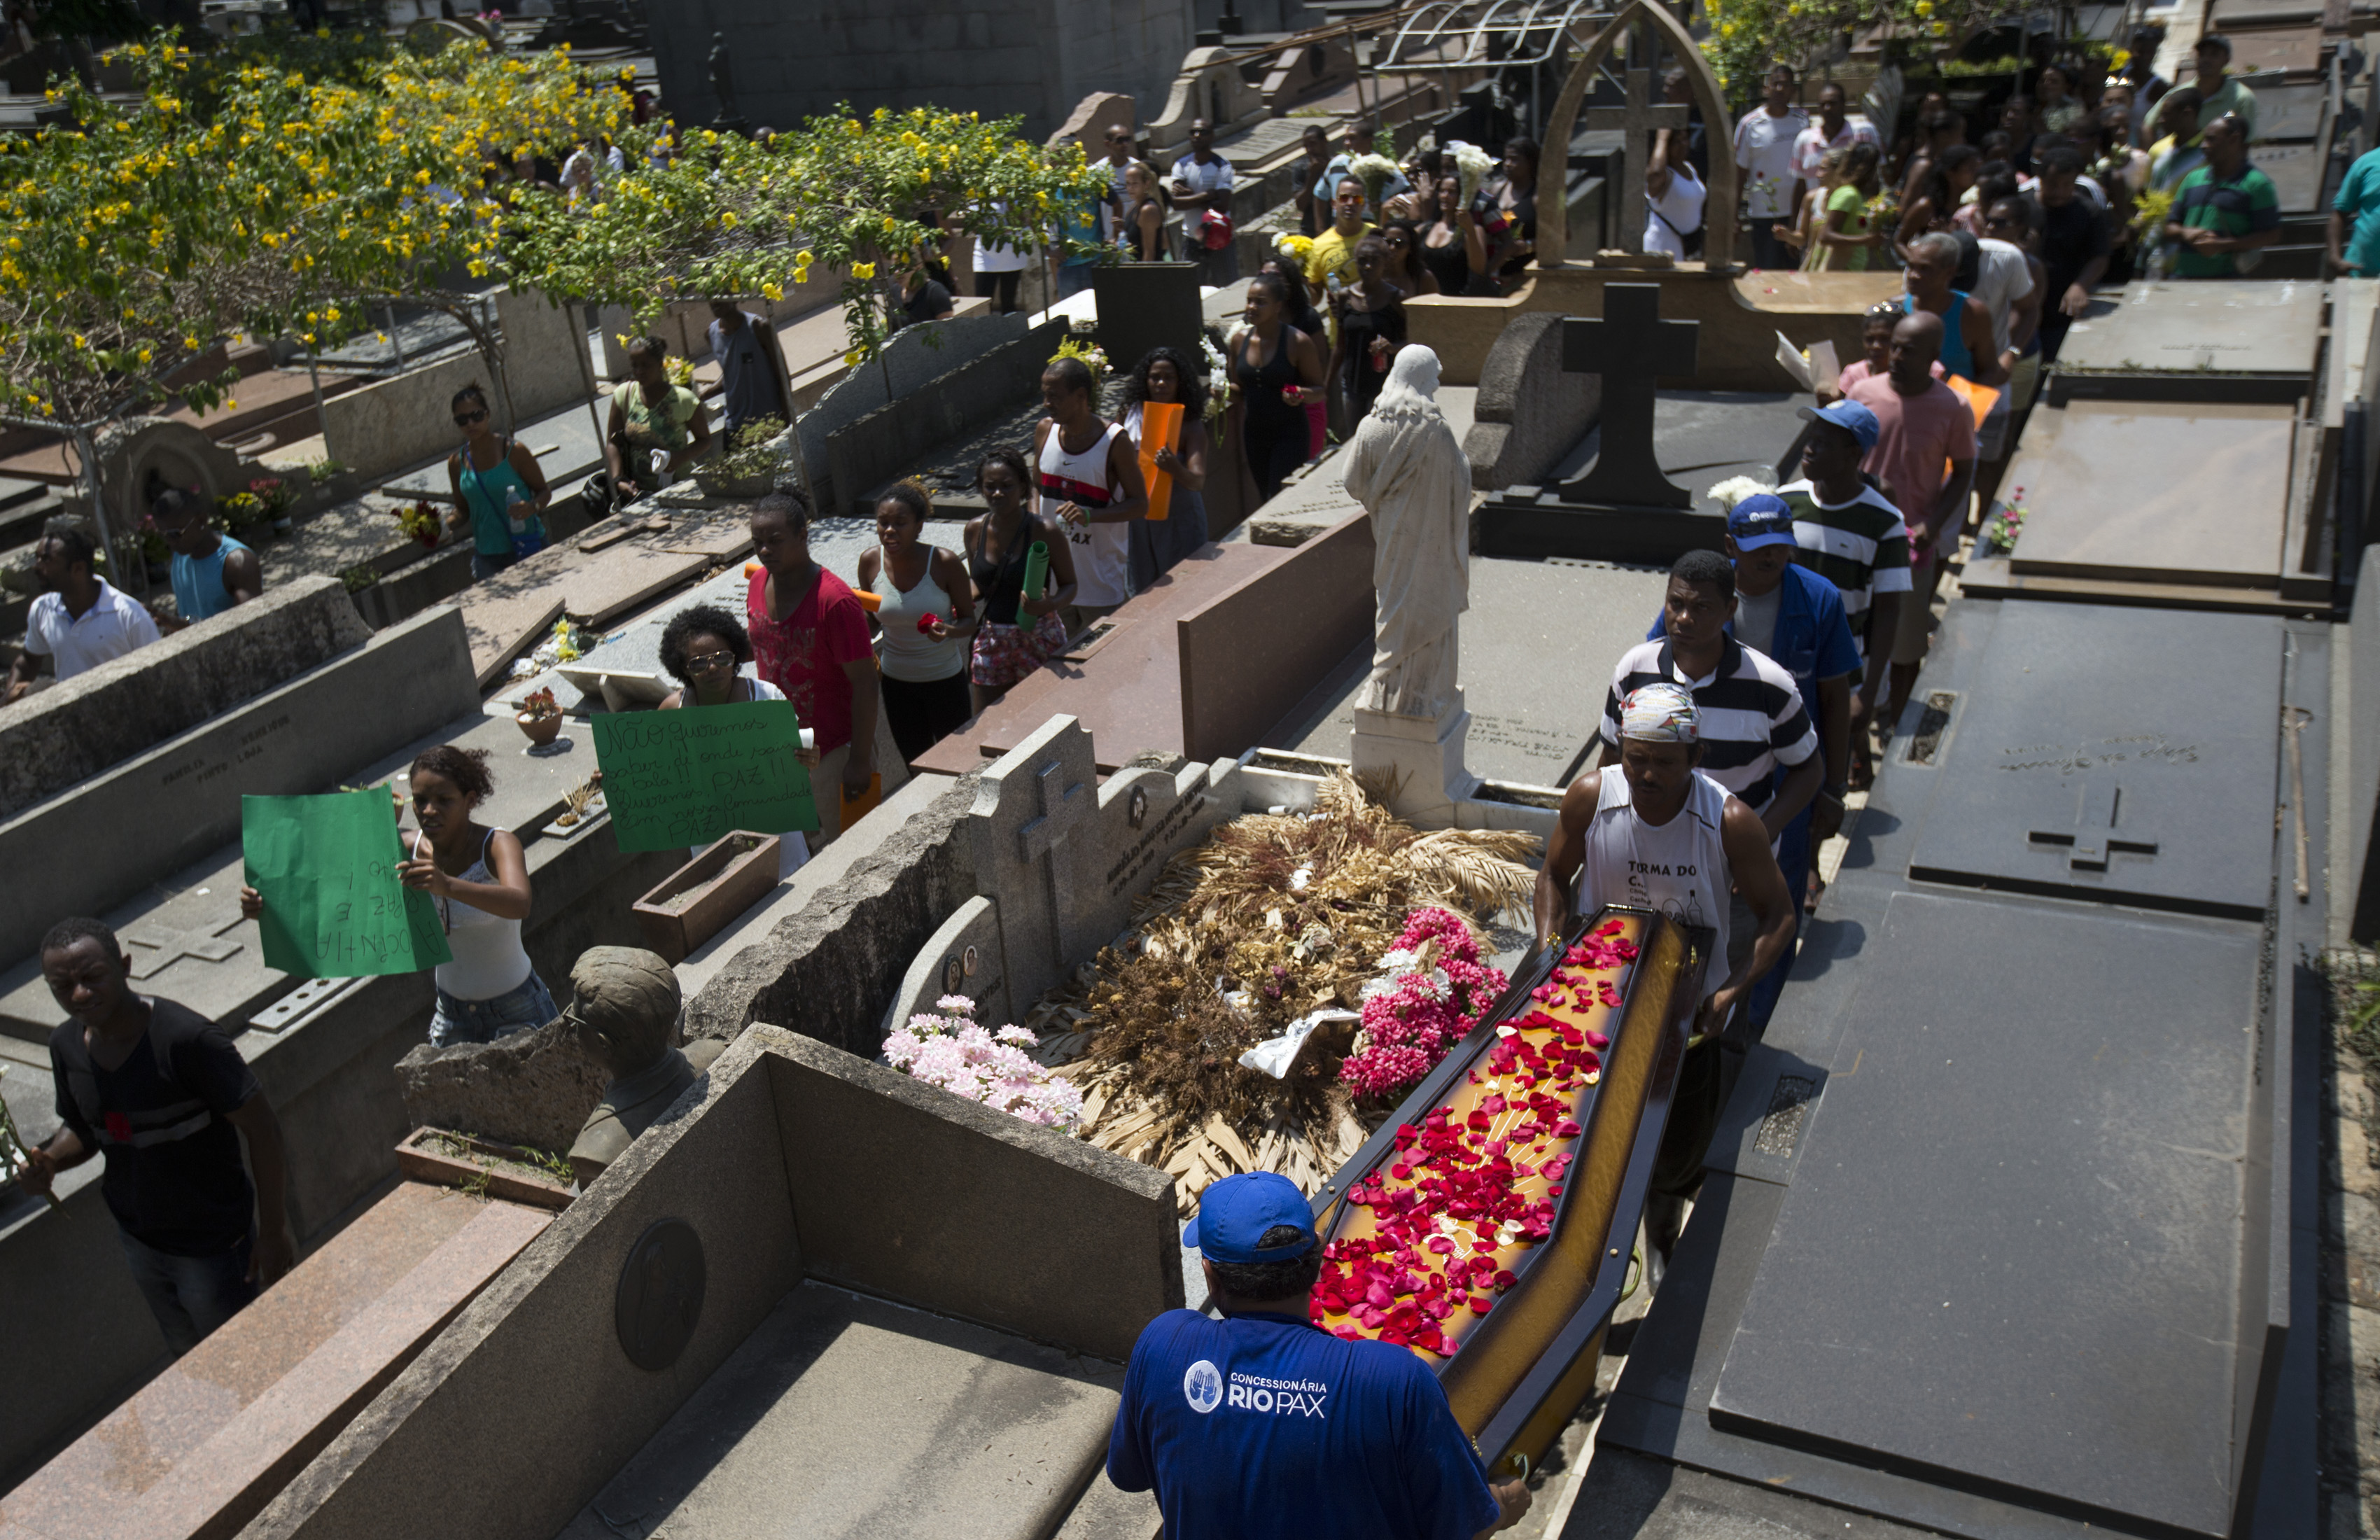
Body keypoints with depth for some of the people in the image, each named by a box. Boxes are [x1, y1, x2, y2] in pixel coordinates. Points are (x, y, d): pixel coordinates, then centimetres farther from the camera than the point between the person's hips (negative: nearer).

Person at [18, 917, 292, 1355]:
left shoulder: (188, 1039, -29)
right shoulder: (66, 1046, -6)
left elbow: (262, 1128, -24)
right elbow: (82, 1128, 12)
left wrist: (273, 1231, -20)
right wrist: (47, 1161, -12)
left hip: (213, 1246, -7)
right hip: (138, 1238, 7)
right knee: (188, 1355, 28)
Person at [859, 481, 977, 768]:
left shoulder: (944, 563, -18)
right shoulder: (870, 561, -8)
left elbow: (968, 620, -8)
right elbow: (871, 619, 7)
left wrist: (949, 631, -30)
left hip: (945, 679, -3)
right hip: (897, 682, 3)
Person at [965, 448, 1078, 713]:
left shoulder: (1045, 532, -12)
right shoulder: (975, 530, 1)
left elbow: (1070, 585, -5)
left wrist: (1050, 605, -25)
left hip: (1038, 639, -4)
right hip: (991, 640, 4)